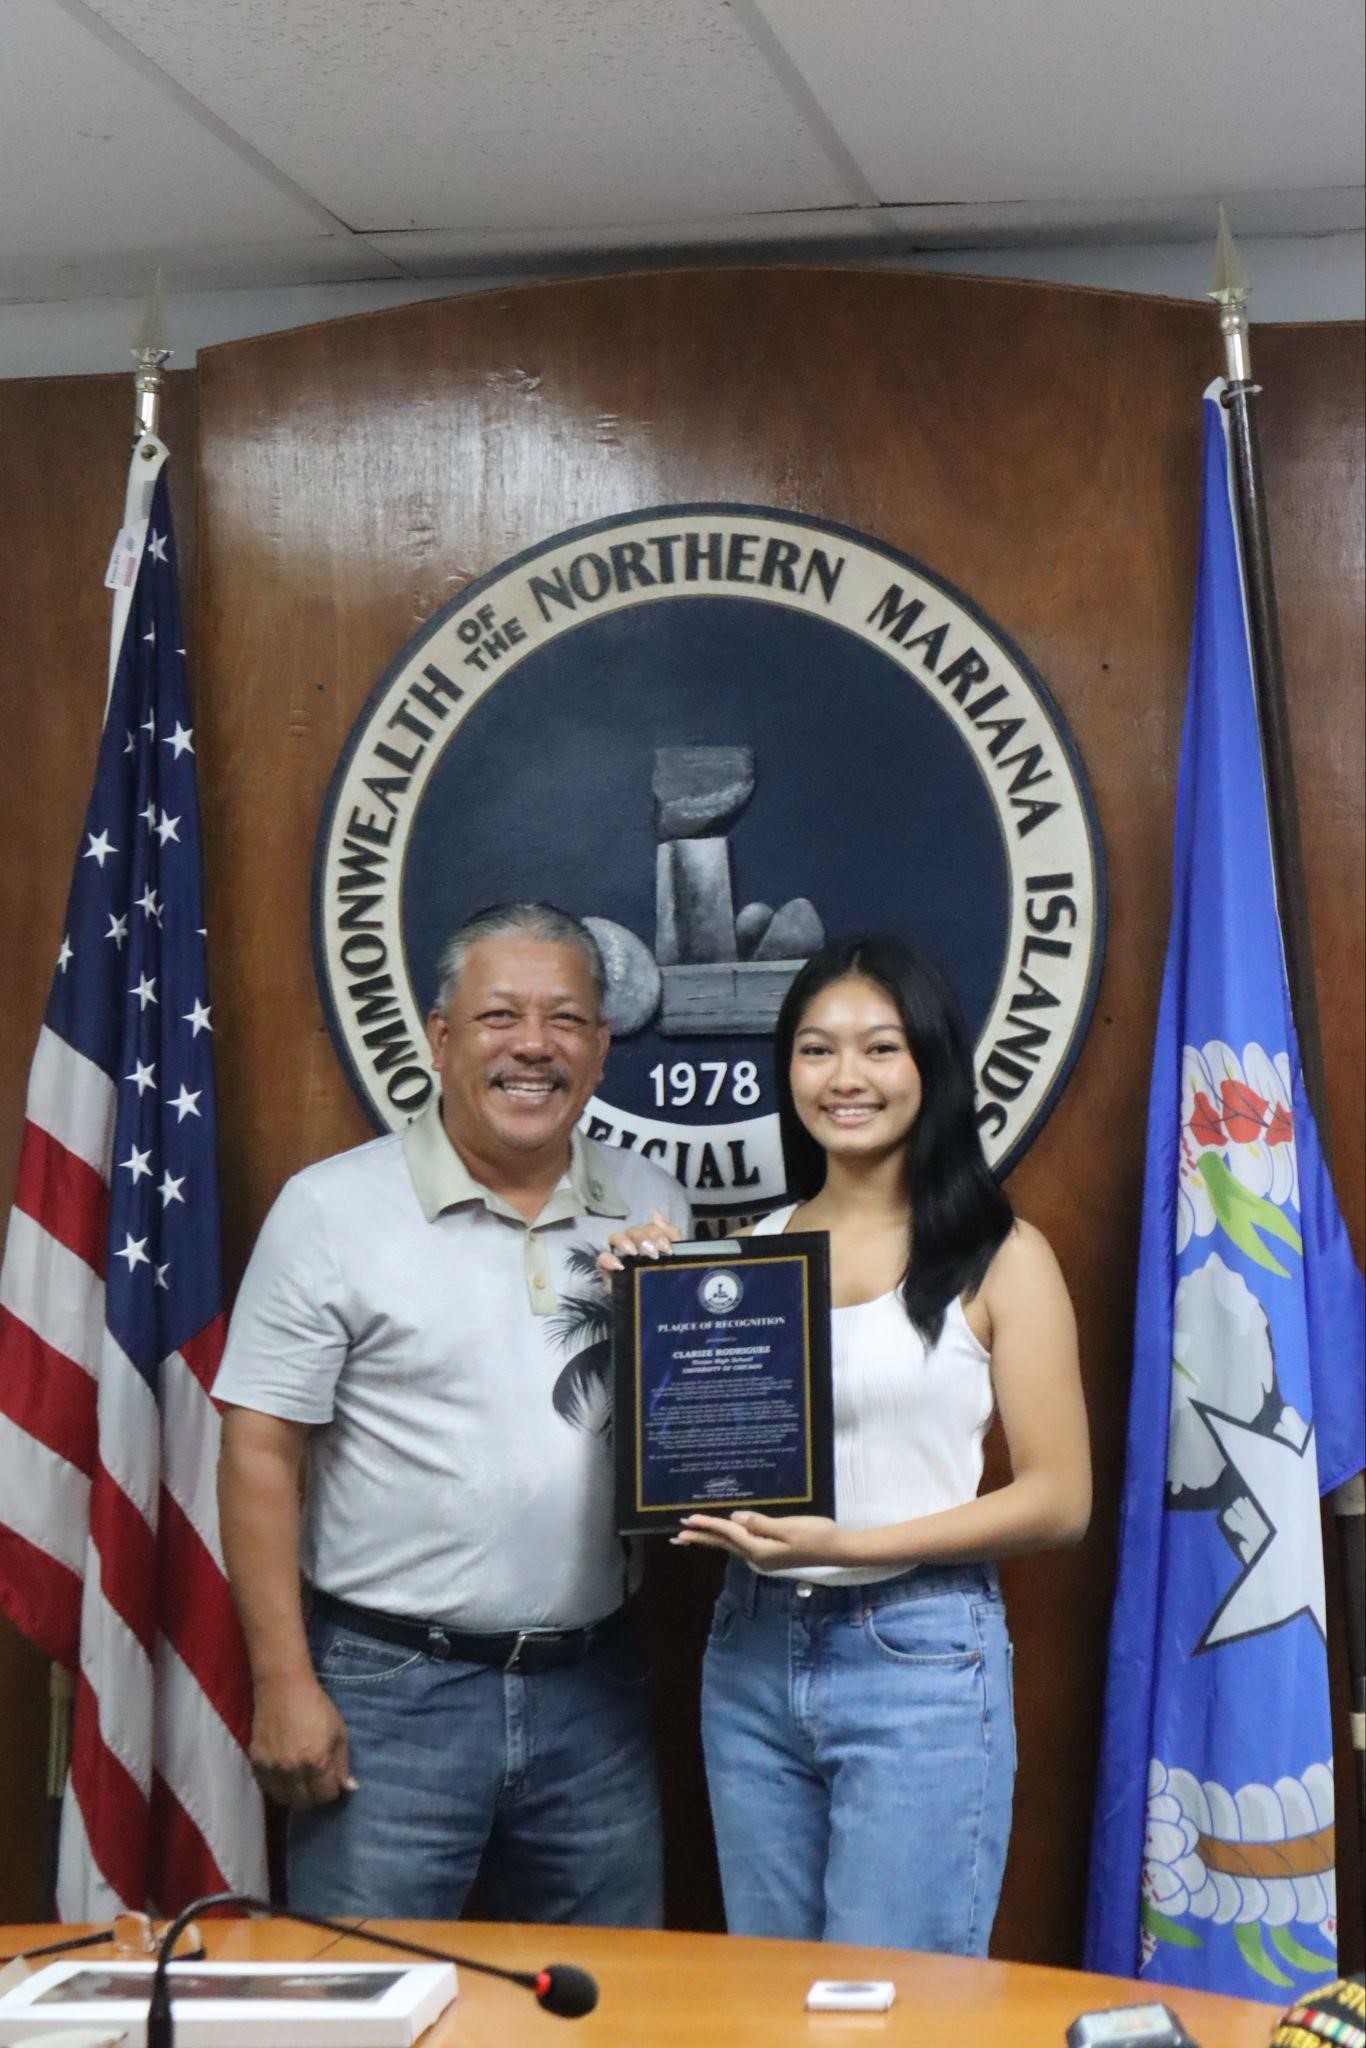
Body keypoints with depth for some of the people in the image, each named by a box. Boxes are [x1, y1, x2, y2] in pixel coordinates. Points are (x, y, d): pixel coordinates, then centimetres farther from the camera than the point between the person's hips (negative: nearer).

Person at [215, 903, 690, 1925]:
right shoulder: (335, 1209, -4)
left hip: (594, 1687, 4)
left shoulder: (652, 1208, 8)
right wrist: (285, 1685, -11)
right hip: (393, 1688, -4)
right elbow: (260, 1454, -6)